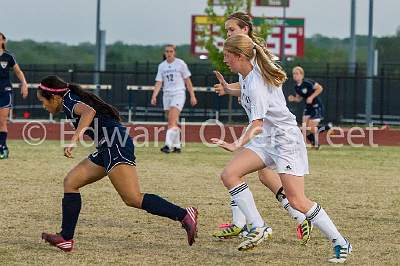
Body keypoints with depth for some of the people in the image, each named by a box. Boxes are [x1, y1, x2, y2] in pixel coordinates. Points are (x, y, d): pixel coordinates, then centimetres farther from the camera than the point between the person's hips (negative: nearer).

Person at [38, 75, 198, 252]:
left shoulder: (69, 101, -6)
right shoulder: (71, 101, 23)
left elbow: (89, 112, -28)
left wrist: (74, 139, -36)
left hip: (115, 145, -11)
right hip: (107, 147, 11)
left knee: (133, 199, -18)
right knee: (70, 182, 11)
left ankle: (185, 215, -22)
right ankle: (66, 239, 9)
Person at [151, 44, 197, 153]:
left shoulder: (180, 64, 0)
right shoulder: (161, 66, 11)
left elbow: (187, 81, 3)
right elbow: (159, 83, 7)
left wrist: (192, 96, 0)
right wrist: (154, 96, -8)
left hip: (178, 94, -5)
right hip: (167, 94, 5)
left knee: (172, 120, -19)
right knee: (173, 122, 7)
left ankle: (168, 144, -28)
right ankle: (177, 145, 15)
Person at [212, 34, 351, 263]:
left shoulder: (256, 84, -23)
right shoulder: (245, 75, 5)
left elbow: (257, 124, -31)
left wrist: (238, 145, -41)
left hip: (286, 139, -9)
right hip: (266, 140, 9)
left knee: (297, 201, -12)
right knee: (229, 174, -10)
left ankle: (341, 244, 0)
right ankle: (258, 228, -7)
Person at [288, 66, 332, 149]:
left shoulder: (307, 83, -20)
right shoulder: (296, 87, 2)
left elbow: (320, 88, -19)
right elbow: (299, 98, 15)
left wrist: (311, 97, -23)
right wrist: (293, 99, -6)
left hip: (317, 106, -8)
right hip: (308, 107, 8)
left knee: (311, 128, -11)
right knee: (305, 128, 1)